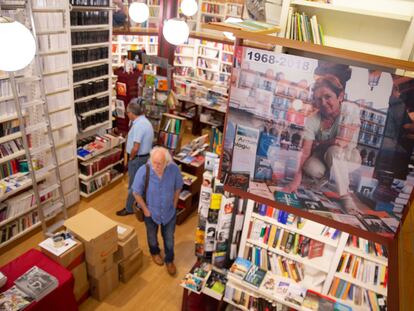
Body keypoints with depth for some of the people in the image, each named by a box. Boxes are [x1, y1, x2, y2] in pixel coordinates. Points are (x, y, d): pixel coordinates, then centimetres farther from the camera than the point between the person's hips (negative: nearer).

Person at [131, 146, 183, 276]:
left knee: (169, 237, 20)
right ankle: (155, 252, 59)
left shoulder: (174, 169, -26)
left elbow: (178, 188, -7)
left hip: (169, 211, 1)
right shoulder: (143, 171, -32)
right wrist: (145, 210, -10)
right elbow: (136, 193, -17)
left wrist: (174, 205, -1)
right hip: (151, 211, -1)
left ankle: (169, 260, 48)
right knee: (152, 235, 27)